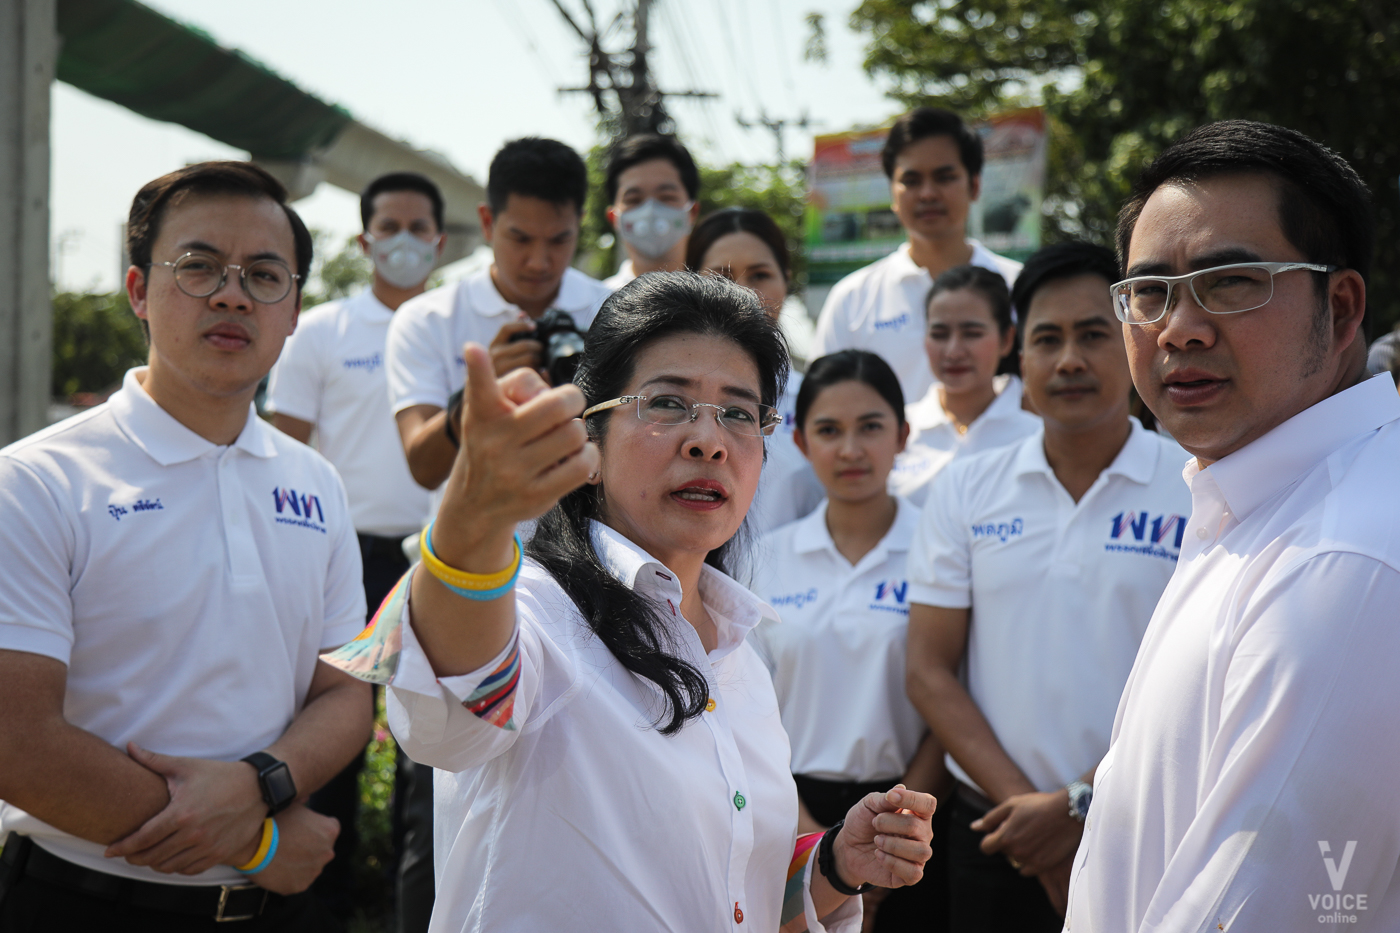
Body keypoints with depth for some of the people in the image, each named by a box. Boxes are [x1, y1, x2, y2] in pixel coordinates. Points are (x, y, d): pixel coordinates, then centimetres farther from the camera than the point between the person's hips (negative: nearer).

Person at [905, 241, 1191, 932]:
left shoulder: (1204, 492, -5)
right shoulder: (965, 491, 3)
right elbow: (929, 672, 1)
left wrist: (1083, 805, -15)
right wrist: (1023, 802, -10)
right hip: (993, 829, 2)